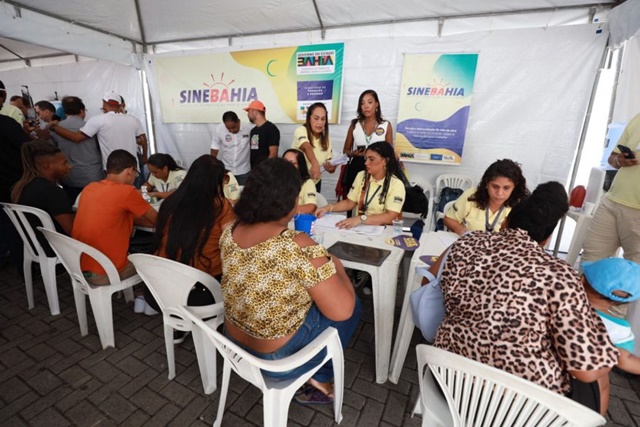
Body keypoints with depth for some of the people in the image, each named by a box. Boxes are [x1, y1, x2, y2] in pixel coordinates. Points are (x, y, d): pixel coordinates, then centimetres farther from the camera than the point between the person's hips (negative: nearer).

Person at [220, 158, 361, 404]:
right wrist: (336, 267, -7)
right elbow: (341, 310, -24)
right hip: (277, 356, -6)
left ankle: (312, 376, 29)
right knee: (353, 306, 11)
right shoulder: (298, 246, -31)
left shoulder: (229, 233, -8)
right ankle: (318, 379, 21)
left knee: (312, 296, 25)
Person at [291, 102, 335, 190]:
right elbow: (306, 147, -38)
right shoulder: (301, 131, -18)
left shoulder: (326, 137, -2)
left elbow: (327, 162, -2)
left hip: (315, 182, 5)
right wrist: (315, 163, -57)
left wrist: (330, 167, -26)